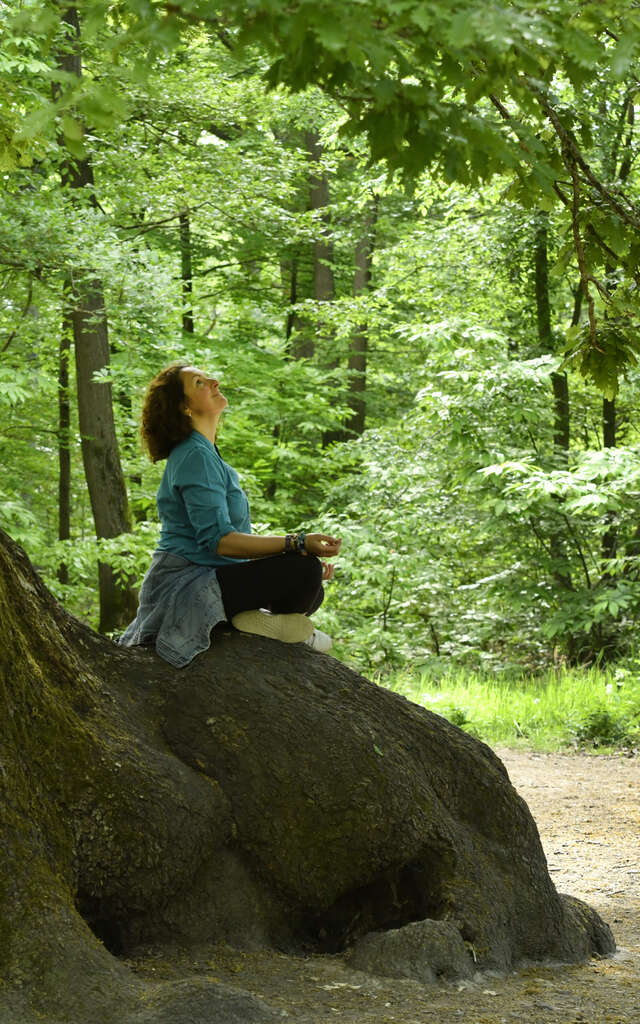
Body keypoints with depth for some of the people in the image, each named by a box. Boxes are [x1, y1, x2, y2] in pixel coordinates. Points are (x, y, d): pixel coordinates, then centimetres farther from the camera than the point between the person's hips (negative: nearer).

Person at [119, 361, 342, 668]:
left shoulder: (206, 454, 18)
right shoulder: (195, 456, -14)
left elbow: (239, 534, 20)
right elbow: (218, 540, -24)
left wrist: (305, 552, 10)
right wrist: (297, 545, -28)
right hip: (185, 583, -10)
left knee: (313, 592, 18)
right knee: (304, 572, -25)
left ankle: (254, 617, -1)